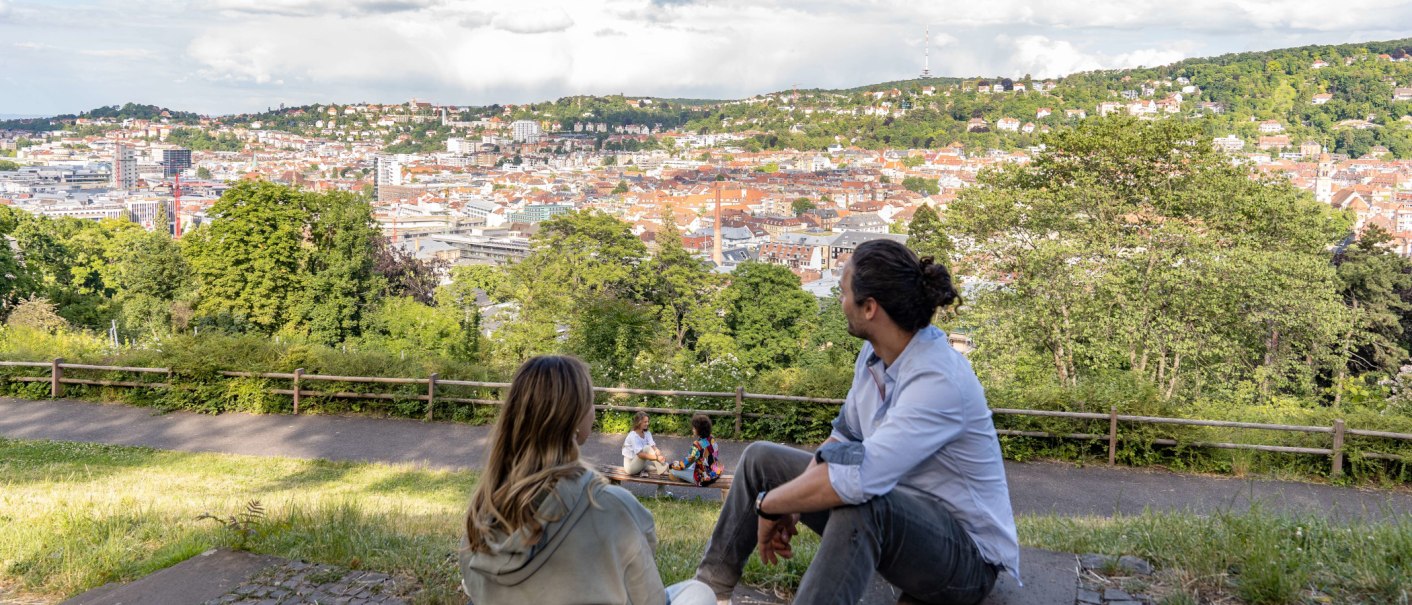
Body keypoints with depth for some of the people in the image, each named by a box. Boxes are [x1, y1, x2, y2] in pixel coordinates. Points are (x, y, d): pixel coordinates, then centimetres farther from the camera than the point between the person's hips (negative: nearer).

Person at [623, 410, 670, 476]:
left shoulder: (647, 433, 1)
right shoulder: (633, 436, -21)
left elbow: (654, 447, -12)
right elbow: (640, 454, -30)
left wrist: (660, 455, -33)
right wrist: (657, 458, -38)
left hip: (641, 463, 7)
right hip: (630, 466, -7)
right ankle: (662, 471, -31)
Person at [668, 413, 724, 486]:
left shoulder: (698, 445, -25)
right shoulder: (712, 439, -2)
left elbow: (688, 461, -17)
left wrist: (672, 465, 0)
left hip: (705, 478, -8)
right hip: (716, 473, 9)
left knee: (674, 471, -4)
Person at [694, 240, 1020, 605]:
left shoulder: (938, 381, -31)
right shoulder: (875, 354, -4)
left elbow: (858, 478, -40)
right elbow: (844, 437, 8)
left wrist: (770, 503, -25)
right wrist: (792, 502, -7)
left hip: (966, 552, -9)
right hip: (895, 511, 9)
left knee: (860, 504, -41)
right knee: (762, 458, 10)